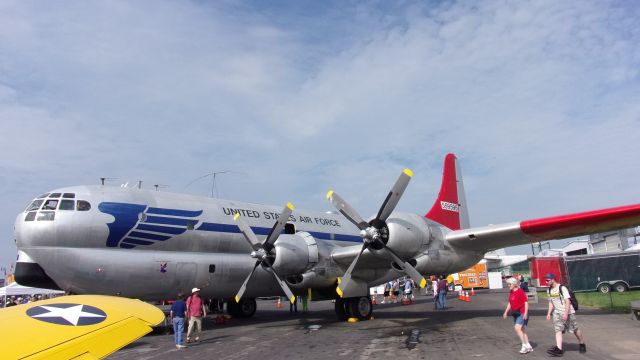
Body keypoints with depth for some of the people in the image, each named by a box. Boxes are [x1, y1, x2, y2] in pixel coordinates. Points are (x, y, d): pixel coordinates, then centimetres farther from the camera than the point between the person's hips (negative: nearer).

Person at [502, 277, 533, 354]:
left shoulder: (520, 291, -14)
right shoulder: (511, 292, 10)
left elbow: (526, 302, -15)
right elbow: (509, 303, 18)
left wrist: (526, 313, -22)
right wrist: (506, 312, 13)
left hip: (522, 313, -9)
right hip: (515, 314, 9)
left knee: (517, 328, -18)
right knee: (521, 330, 13)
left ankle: (524, 345, -8)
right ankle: (528, 346, 24)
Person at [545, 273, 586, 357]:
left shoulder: (562, 288, -16)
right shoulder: (549, 290, 7)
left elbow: (568, 301, -19)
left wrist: (566, 313, -26)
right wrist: (549, 313, 7)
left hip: (568, 312, -6)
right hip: (557, 313, 6)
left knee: (574, 330, 6)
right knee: (558, 330, -8)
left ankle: (582, 344, 30)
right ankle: (559, 349, -15)